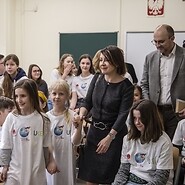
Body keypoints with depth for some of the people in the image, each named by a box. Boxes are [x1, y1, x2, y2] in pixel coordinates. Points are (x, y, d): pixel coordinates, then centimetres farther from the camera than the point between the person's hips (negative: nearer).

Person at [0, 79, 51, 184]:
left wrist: (47, 164, 10)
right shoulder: (11, 118, -6)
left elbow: (46, 146, 4)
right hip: (15, 171, 0)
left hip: (37, 172, 0)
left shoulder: (43, 119, -5)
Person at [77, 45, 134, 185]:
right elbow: (87, 102, 5)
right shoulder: (97, 78, 0)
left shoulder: (126, 86, -13)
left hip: (115, 133, -4)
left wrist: (109, 137, -22)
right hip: (94, 130, 4)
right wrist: (81, 114, -16)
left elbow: (123, 114, -16)